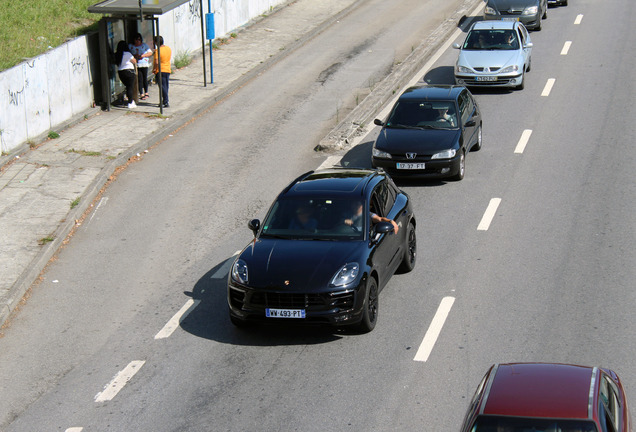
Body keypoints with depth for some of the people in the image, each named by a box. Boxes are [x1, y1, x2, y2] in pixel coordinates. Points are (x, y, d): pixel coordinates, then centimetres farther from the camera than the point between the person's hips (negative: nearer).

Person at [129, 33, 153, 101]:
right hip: (136, 65, 0)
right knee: (140, 79, -6)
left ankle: (146, 93, 20)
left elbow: (150, 53, 2)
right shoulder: (130, 46, 9)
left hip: (144, 64, 0)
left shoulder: (144, 45, 7)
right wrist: (134, 56, -11)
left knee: (145, 79, 4)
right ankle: (141, 94, -4)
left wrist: (143, 55, -12)